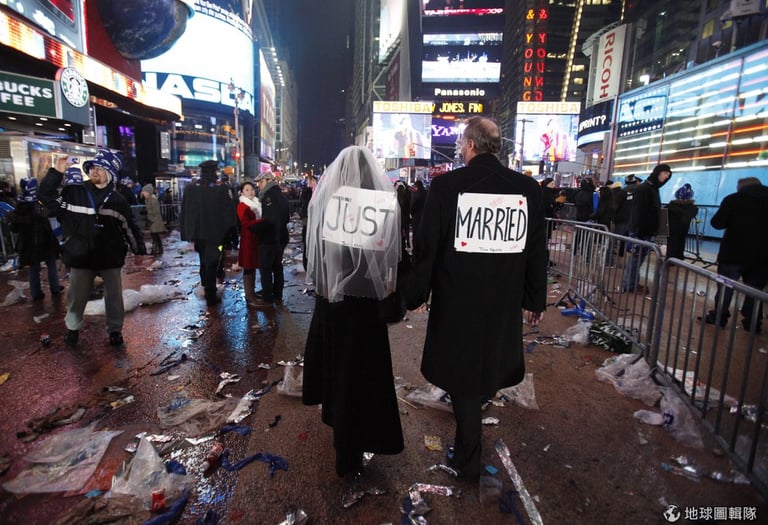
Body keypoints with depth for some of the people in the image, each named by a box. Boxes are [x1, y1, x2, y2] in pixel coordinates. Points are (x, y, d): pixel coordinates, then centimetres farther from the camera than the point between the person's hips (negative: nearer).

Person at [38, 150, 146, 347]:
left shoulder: (118, 200, 1)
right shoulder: (74, 193, 1)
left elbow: (129, 227, 5)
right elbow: (47, 196, -2)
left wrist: (139, 250, 6)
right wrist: (56, 172, -10)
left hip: (110, 258, -1)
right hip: (80, 257, 1)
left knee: (114, 297, 8)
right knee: (77, 296, 14)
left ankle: (115, 329, 25)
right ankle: (72, 327, 36)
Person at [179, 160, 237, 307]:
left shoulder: (191, 187, 2)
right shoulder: (222, 188, -11)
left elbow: (184, 211, 6)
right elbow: (229, 212, -10)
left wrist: (185, 232, 12)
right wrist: (231, 233, -3)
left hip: (197, 232, 4)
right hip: (215, 233, -4)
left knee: (204, 260, 23)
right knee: (211, 263, 1)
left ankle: (206, 286, 35)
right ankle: (210, 296, 1)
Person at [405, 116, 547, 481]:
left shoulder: (446, 185, -13)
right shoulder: (528, 188, -2)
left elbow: (426, 248, -10)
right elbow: (537, 251, 3)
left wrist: (414, 296, 2)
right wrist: (536, 299, 15)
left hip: (456, 300, -3)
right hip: (505, 301, 4)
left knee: (463, 374, 13)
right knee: (488, 364, 26)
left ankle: (468, 462, 30)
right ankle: (469, 446, 49)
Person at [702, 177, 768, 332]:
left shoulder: (733, 199, -7)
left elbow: (717, 223, -8)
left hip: (734, 253, -3)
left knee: (725, 287, 8)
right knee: (755, 290, 11)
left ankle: (718, 317, 12)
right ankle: (753, 323, 16)